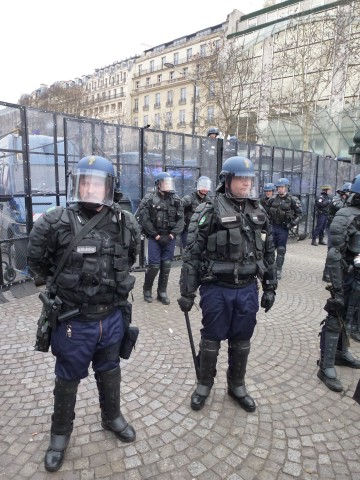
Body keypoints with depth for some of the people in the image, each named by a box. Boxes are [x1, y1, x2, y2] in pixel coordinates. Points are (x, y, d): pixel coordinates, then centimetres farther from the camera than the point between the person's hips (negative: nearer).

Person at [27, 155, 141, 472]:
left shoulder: (126, 223, -7)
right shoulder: (55, 222, -16)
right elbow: (37, 262, -1)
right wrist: (65, 284, 7)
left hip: (113, 316, 3)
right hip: (73, 320, -2)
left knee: (109, 371, 24)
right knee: (68, 379, 18)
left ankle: (112, 416, 49)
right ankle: (60, 432, 43)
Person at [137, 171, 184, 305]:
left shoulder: (176, 199, 6)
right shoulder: (149, 199, -4)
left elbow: (180, 219, 4)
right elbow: (144, 219, -8)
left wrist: (172, 235, -7)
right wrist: (156, 235, -10)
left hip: (170, 238, 3)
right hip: (154, 237, -3)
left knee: (166, 265, 6)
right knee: (154, 265, -4)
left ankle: (162, 292, 20)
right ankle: (147, 289, 19)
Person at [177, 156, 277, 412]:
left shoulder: (259, 214, 5)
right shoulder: (209, 212, -10)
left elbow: (269, 254, 12)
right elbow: (192, 254, -9)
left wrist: (270, 288, 11)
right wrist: (187, 292, -10)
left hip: (247, 289, 4)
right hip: (216, 289, -4)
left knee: (242, 341, 17)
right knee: (211, 340, 13)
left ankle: (237, 385, 38)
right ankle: (204, 384, 35)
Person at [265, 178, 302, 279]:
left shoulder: (292, 200, -8)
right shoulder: (273, 199, 1)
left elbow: (299, 212, -5)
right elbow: (266, 210, 14)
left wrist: (292, 224, -11)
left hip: (283, 229, -3)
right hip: (272, 226, 3)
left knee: (281, 250, 2)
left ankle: (278, 270, 11)